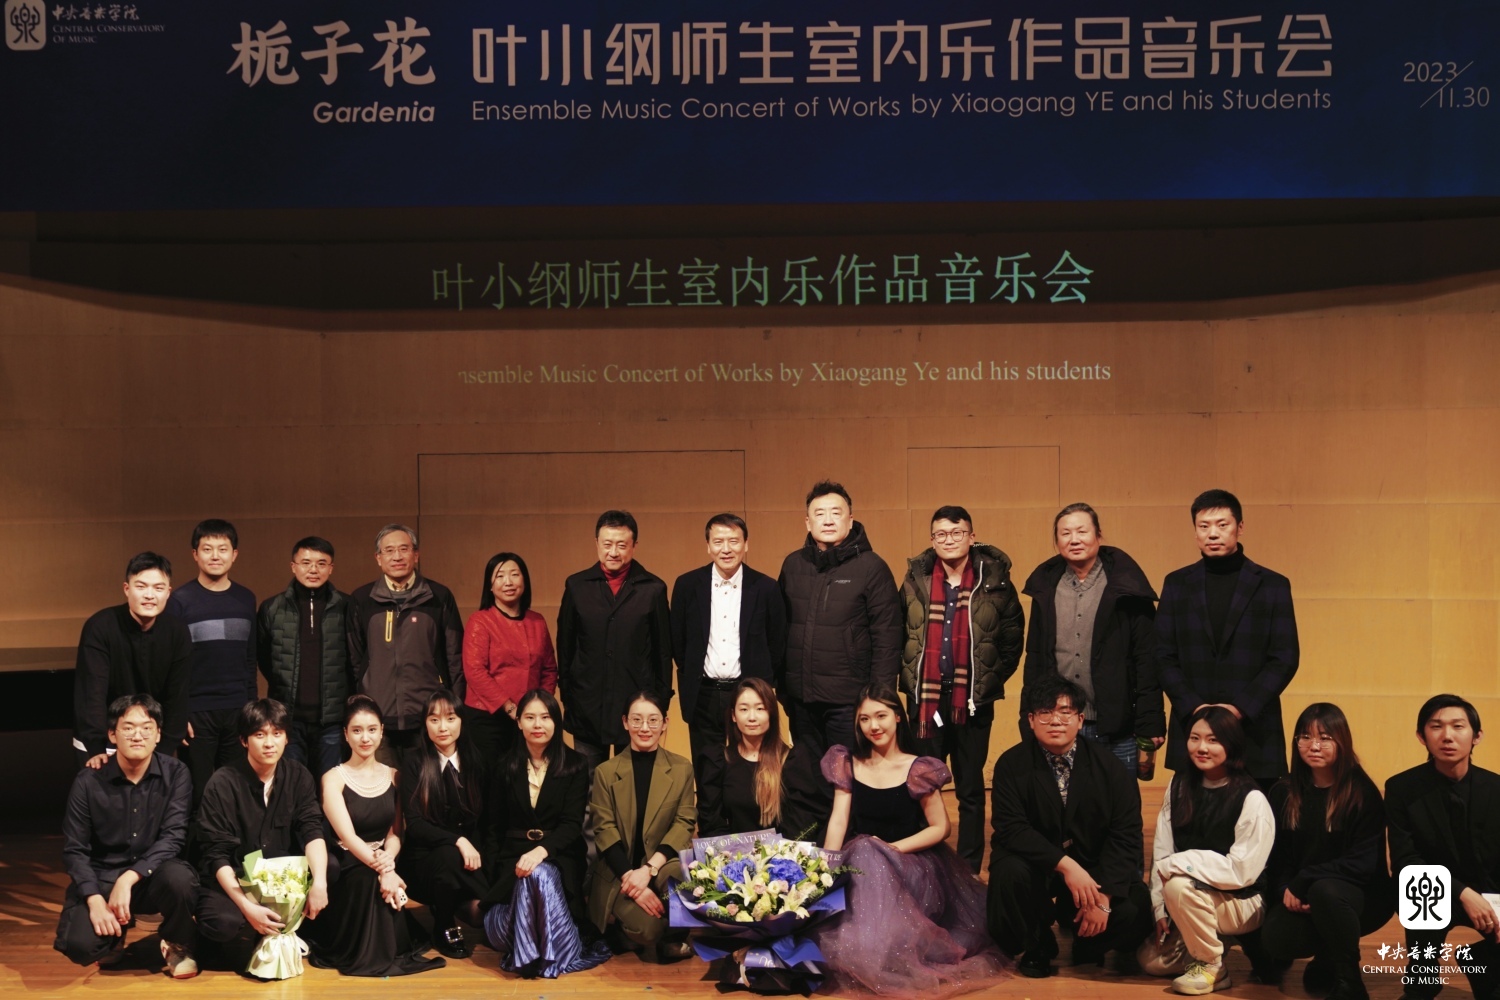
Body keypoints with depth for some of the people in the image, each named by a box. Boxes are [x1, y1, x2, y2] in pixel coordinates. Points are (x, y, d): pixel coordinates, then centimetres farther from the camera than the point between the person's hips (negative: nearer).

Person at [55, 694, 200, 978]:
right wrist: (95, 899, -20)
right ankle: (114, 935, 14)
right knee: (79, 945, -27)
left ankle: (178, 945, -1)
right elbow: (75, 850, -5)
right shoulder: (89, 781, -8)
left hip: (153, 873, 0)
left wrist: (128, 880, -28)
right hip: (101, 877, 0)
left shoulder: (176, 774, -8)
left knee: (180, 878, -36)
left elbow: (172, 837, -15)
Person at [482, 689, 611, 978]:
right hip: (514, 856, 2)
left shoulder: (575, 765, 2)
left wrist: (542, 851, -28)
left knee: (538, 875, -39)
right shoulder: (507, 767, 9)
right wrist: (493, 865, -3)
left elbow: (572, 823, -9)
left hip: (558, 856, -2)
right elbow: (496, 826, 14)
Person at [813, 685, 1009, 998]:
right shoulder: (848, 765, 7)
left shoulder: (918, 769, -3)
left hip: (911, 864, -3)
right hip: (858, 863, 3)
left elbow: (940, 828, -1)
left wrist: (893, 848, -15)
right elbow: (838, 821, -1)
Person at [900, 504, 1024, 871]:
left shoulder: (994, 580, -3)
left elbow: (1012, 639, 1)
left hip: (974, 701, -2)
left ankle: (969, 870, 15)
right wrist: (908, 678, 2)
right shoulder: (916, 579, 3)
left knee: (970, 788, 7)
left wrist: (991, 681, -2)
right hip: (925, 699, 2)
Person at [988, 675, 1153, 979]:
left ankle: (1087, 945, 13)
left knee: (1135, 909, -24)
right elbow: (1011, 828, -18)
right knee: (1010, 872, -33)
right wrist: (1065, 864, -31)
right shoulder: (1012, 764, -9)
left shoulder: (1106, 763, -6)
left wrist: (1104, 897, -22)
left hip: (1094, 865, 1)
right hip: (1037, 863, -1)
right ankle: (1036, 948, -1)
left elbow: (1126, 832, -11)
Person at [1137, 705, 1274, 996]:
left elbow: (1242, 870, -22)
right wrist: (1161, 909, -9)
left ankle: (1211, 966, -11)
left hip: (1242, 903, -6)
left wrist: (1176, 864, -22)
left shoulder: (1252, 800, -20)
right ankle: (1212, 941, 21)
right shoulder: (1180, 785, -2)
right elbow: (1161, 852, -2)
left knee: (1179, 885, -32)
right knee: (1153, 960, -2)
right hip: (1196, 902, 6)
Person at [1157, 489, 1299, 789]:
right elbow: (1164, 656, 5)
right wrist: (1194, 707, -9)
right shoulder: (1177, 584, 9)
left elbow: (1285, 659, -1)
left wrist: (1241, 707, -12)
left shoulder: (1272, 585, 4)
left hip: (1254, 733, -1)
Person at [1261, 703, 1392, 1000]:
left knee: (1325, 891, -37)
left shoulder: (1363, 793, -11)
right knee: (1275, 939, -26)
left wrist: (1303, 883, -23)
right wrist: (1287, 891, -16)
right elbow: (1277, 857, 5)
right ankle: (1327, 958, 9)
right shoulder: (1284, 794, 3)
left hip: (1363, 896, -4)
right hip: (1301, 897, 4)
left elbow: (1362, 863, -17)